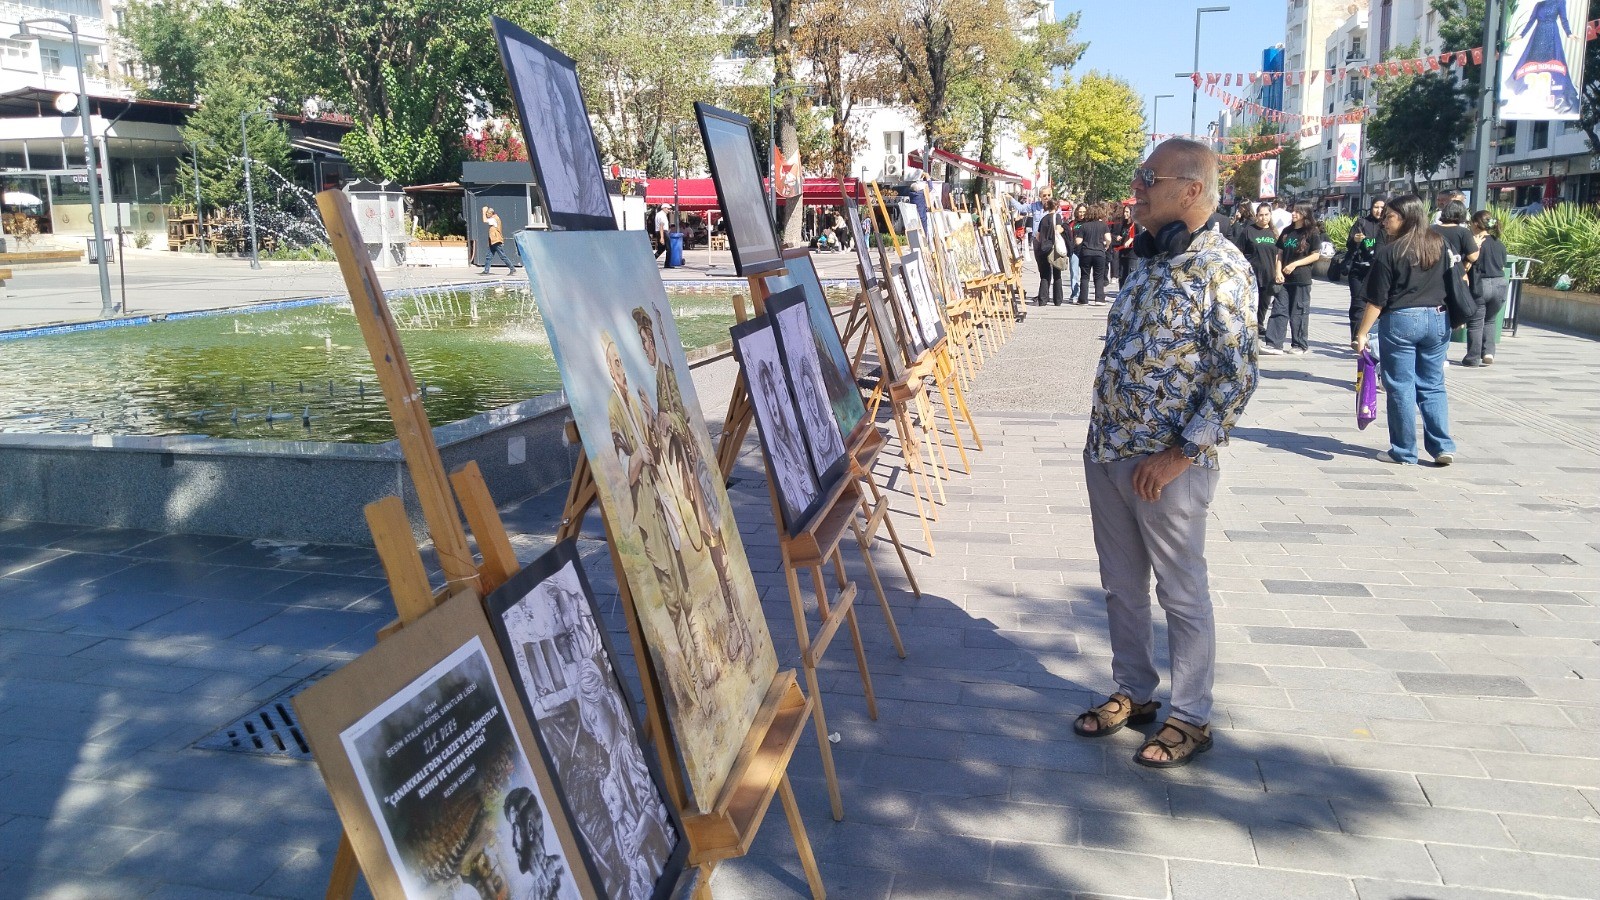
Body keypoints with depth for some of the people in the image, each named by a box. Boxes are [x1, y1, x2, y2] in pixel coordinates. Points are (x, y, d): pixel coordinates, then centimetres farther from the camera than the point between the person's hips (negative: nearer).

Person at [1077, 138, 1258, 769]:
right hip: (1107, 452, 8)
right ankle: (1134, 692, 34)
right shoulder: (1148, 260, 11)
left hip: (1167, 465, -8)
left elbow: (1238, 375, -19)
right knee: (1120, 585, 17)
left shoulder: (1218, 266, -15)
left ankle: (1192, 718, 22)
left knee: (1182, 594, 6)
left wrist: (1179, 453, -19)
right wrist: (1103, 437, 15)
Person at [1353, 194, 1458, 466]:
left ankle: (1404, 451, 9)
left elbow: (1377, 300, -11)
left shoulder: (1389, 252, -10)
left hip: (1400, 321, -5)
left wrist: (1362, 334, -7)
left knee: (1401, 387, 3)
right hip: (1438, 320, 5)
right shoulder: (1440, 244, 5)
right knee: (1433, 386, 13)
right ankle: (1443, 446, 8)